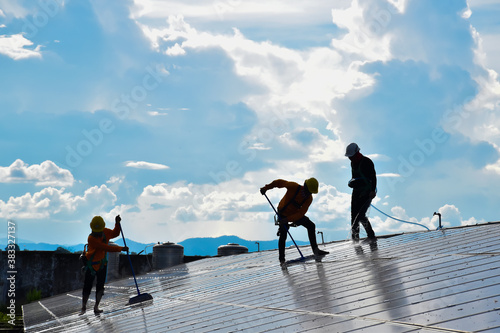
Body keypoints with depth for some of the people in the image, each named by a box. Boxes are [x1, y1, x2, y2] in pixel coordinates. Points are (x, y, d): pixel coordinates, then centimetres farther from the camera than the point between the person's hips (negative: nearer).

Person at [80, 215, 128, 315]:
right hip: (91, 264, -5)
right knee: (87, 287, 1)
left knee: (100, 286, -1)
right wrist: (121, 249, -24)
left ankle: (96, 307, 7)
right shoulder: (91, 238, -25)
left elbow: (115, 234, 16)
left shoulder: (105, 232, -5)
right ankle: (84, 307, 18)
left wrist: (117, 223, -1)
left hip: (102, 263, 5)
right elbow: (106, 248, -29)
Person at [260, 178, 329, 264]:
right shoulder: (294, 187, -30)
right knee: (283, 235, -14)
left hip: (295, 214, 4)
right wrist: (266, 188, -12)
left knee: (311, 226, -8)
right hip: (283, 214, -4)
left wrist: (288, 219, -36)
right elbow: (279, 182, -16)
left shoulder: (309, 199, -18)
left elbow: (301, 213, -24)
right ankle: (281, 258, -4)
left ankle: (315, 249, -3)